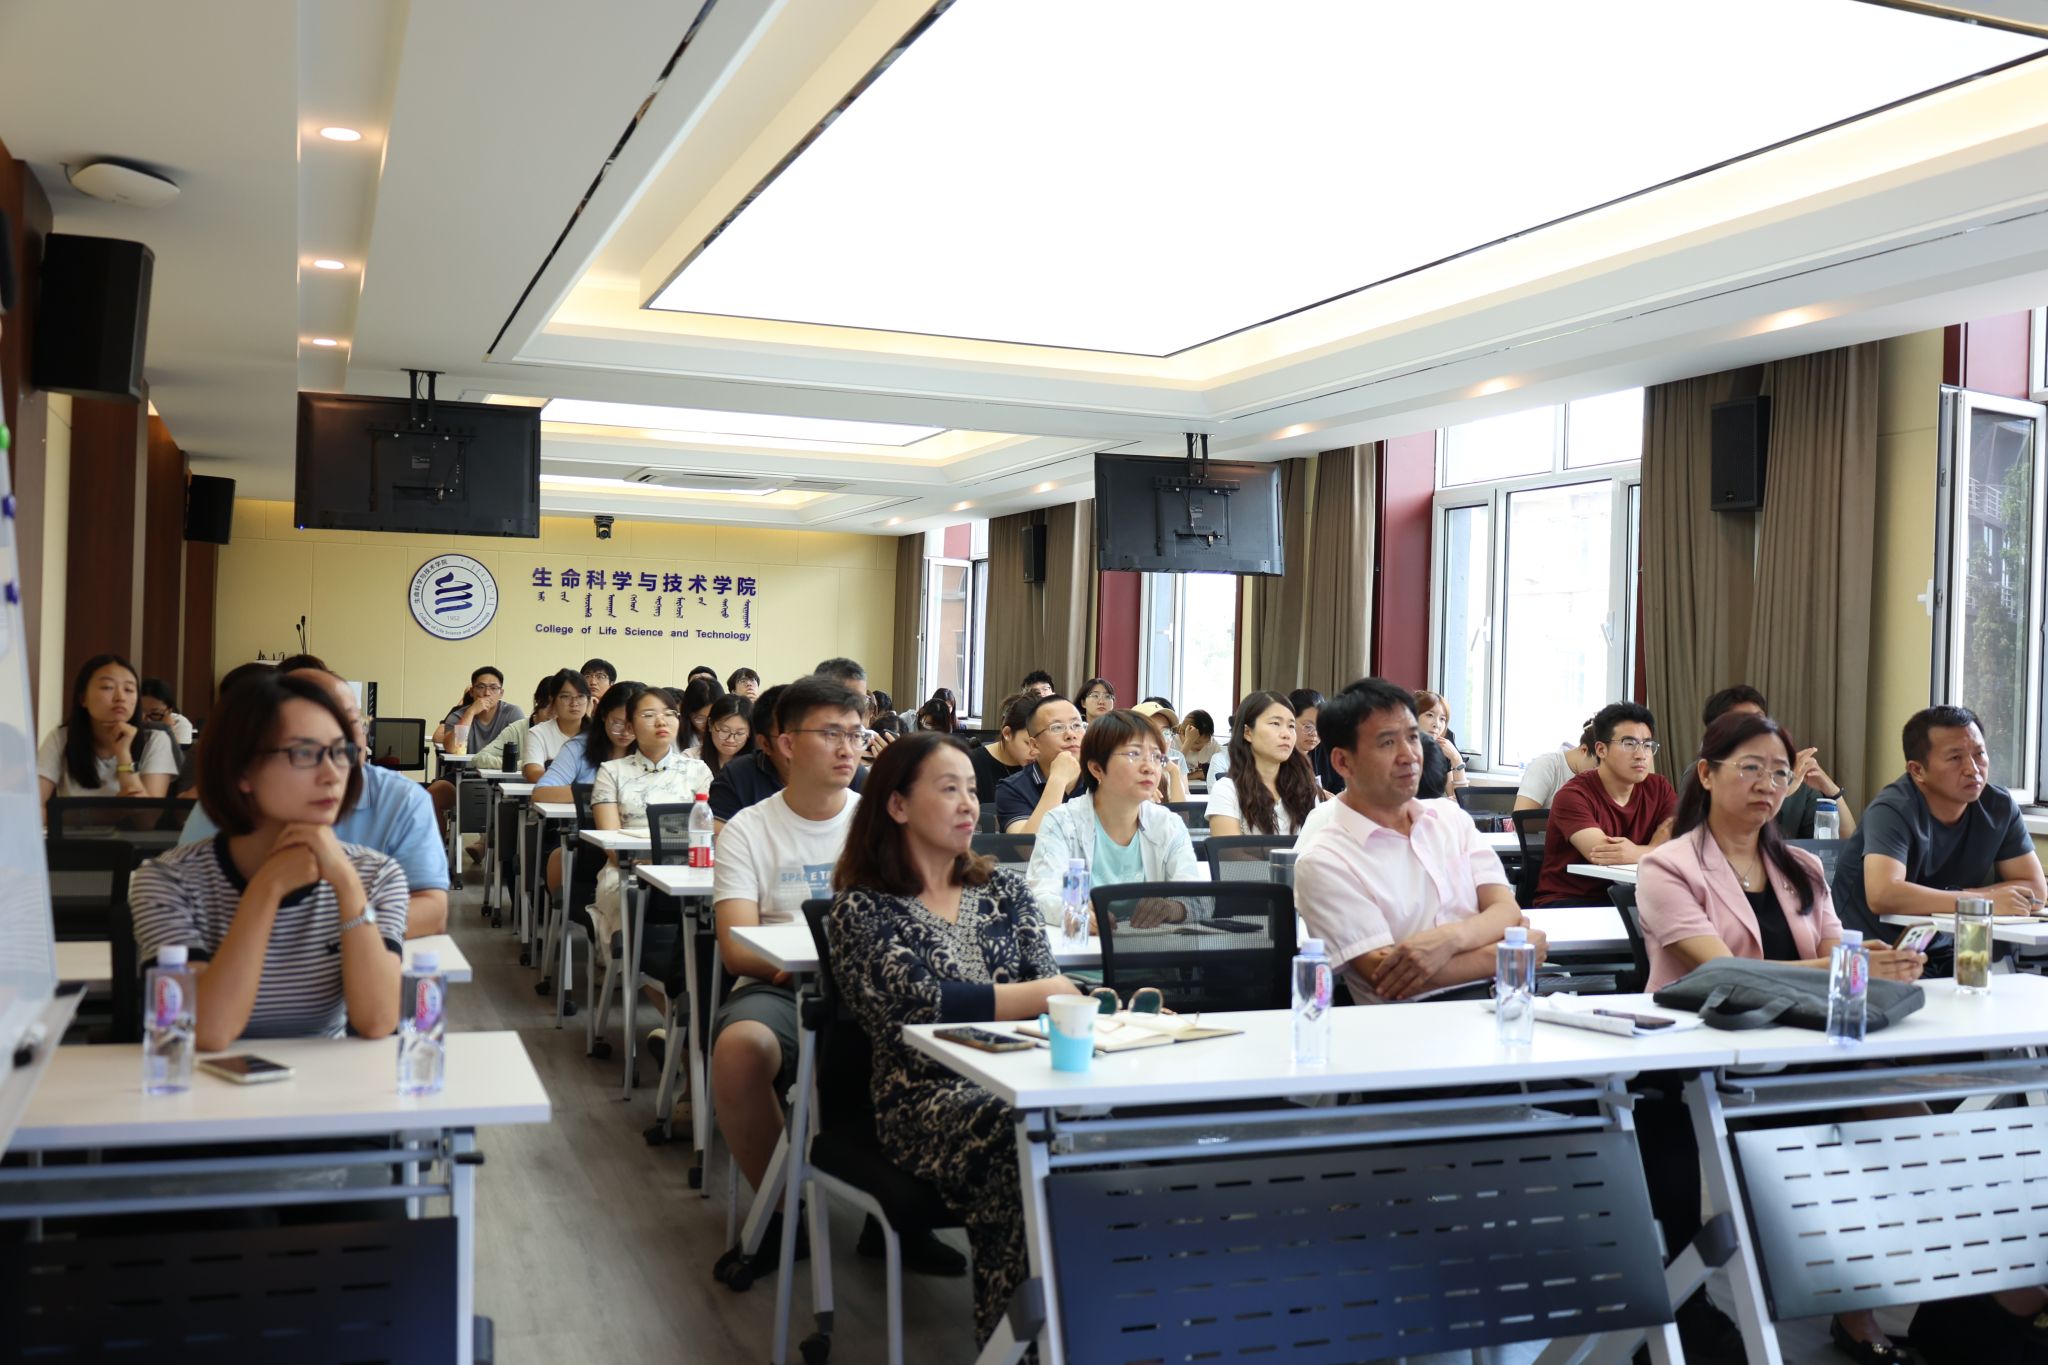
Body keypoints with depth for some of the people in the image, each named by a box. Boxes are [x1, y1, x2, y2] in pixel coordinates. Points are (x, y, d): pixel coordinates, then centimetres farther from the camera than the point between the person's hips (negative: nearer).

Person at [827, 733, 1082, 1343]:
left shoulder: (1004, 887, 17)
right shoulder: (861, 907, 1)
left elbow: (1047, 992, 9)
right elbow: (921, 1004, -12)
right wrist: (1036, 997, -10)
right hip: (926, 1095, -4)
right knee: (1019, 1138, -36)